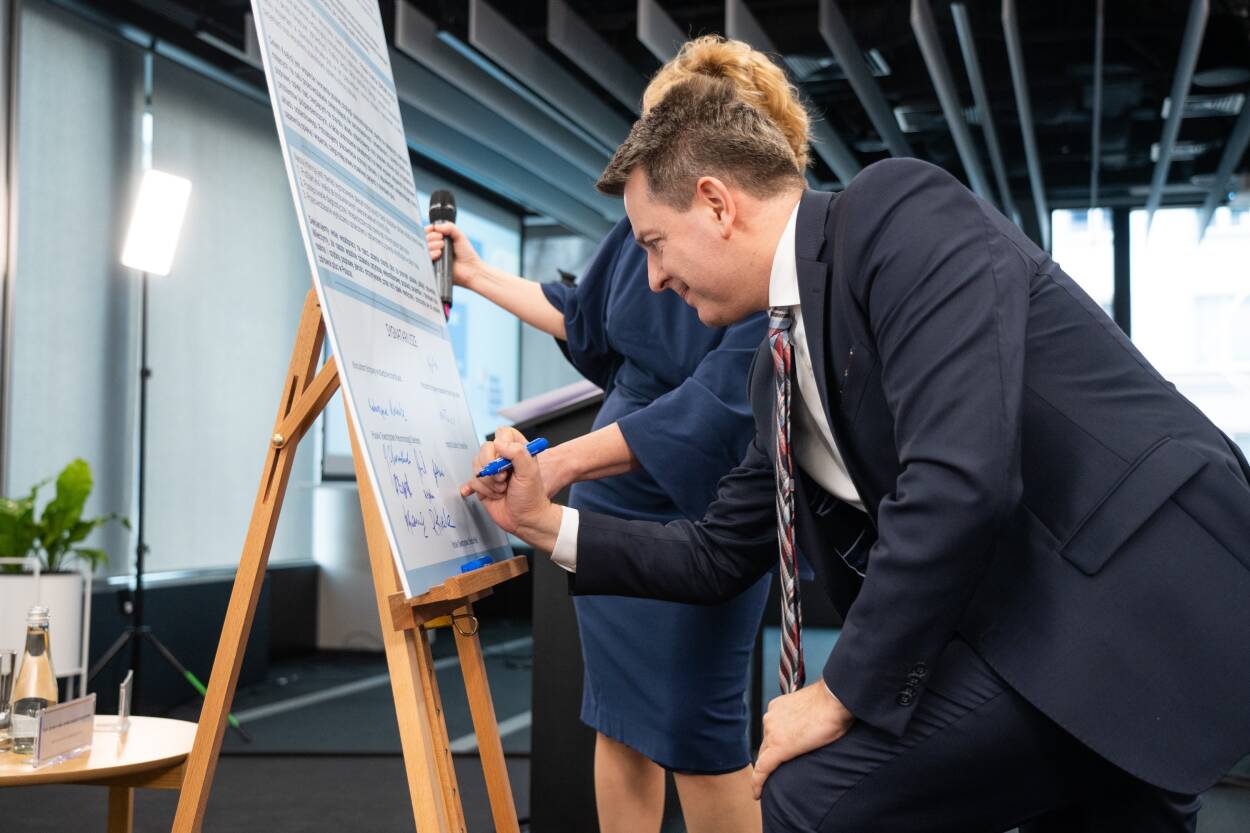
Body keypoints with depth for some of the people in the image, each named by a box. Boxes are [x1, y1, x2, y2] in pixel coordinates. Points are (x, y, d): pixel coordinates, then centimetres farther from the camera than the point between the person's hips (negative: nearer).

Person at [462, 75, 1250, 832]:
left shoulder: (898, 214, -12)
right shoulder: (783, 365, 15)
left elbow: (962, 477, -25)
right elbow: (721, 554, 24)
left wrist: (846, 691, -16)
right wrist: (545, 521, 17)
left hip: (1142, 590, -9)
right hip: (1047, 620, 9)